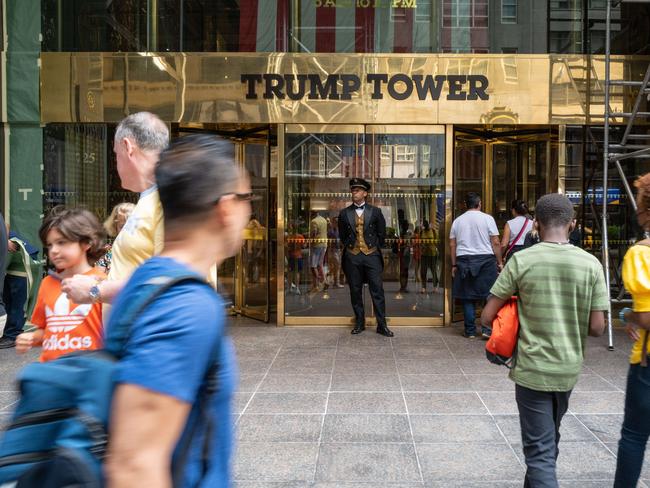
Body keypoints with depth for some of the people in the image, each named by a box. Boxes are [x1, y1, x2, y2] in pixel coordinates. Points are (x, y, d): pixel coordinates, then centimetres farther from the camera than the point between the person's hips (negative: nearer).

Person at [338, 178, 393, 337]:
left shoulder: (375, 212, 4)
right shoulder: (344, 213, 7)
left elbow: (381, 234, 10)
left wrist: (375, 248, 9)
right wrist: (349, 247, 12)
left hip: (372, 255, -1)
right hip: (352, 256, 2)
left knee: (377, 290, -2)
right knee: (355, 291, 6)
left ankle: (382, 325, 4)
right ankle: (359, 323, 17)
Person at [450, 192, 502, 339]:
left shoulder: (457, 221, 8)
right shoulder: (487, 218, -2)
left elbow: (452, 245, 7)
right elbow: (495, 243, -4)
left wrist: (454, 265, 13)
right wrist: (499, 262, 3)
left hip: (463, 261, 3)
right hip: (486, 260, -3)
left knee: (468, 298, 8)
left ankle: (470, 331, 12)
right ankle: (487, 329, 1)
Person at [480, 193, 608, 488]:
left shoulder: (522, 260, -13)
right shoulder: (590, 264, -6)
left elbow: (487, 318, -10)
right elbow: (597, 328, -5)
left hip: (532, 369, -4)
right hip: (569, 370, 4)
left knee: (540, 452, 4)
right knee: (549, 441, 25)